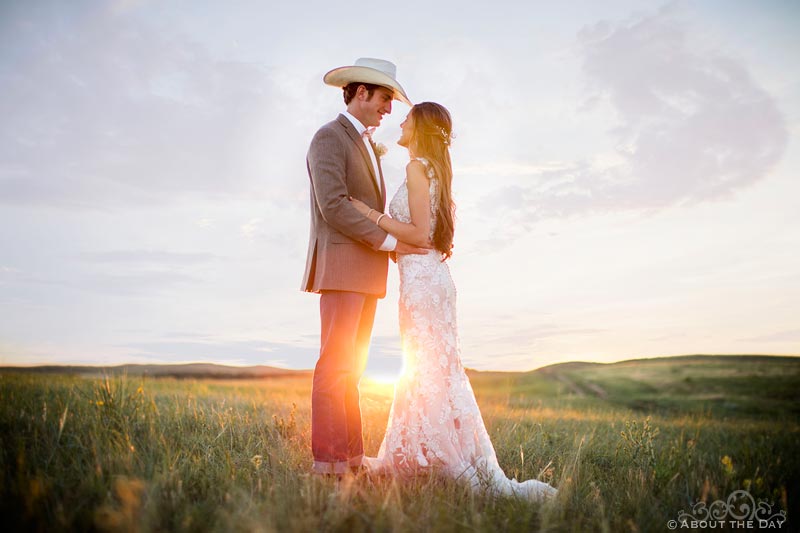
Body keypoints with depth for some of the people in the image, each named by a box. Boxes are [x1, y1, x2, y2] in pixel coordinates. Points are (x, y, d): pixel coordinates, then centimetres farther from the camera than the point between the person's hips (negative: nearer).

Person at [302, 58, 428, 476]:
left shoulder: (366, 147, 25)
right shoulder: (329, 137, -5)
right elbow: (333, 206, -18)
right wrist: (388, 242, -15)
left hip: (366, 272, 9)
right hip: (341, 266, -9)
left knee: (351, 367, 7)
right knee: (335, 365, -10)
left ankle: (351, 454, 12)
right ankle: (328, 458, -7)